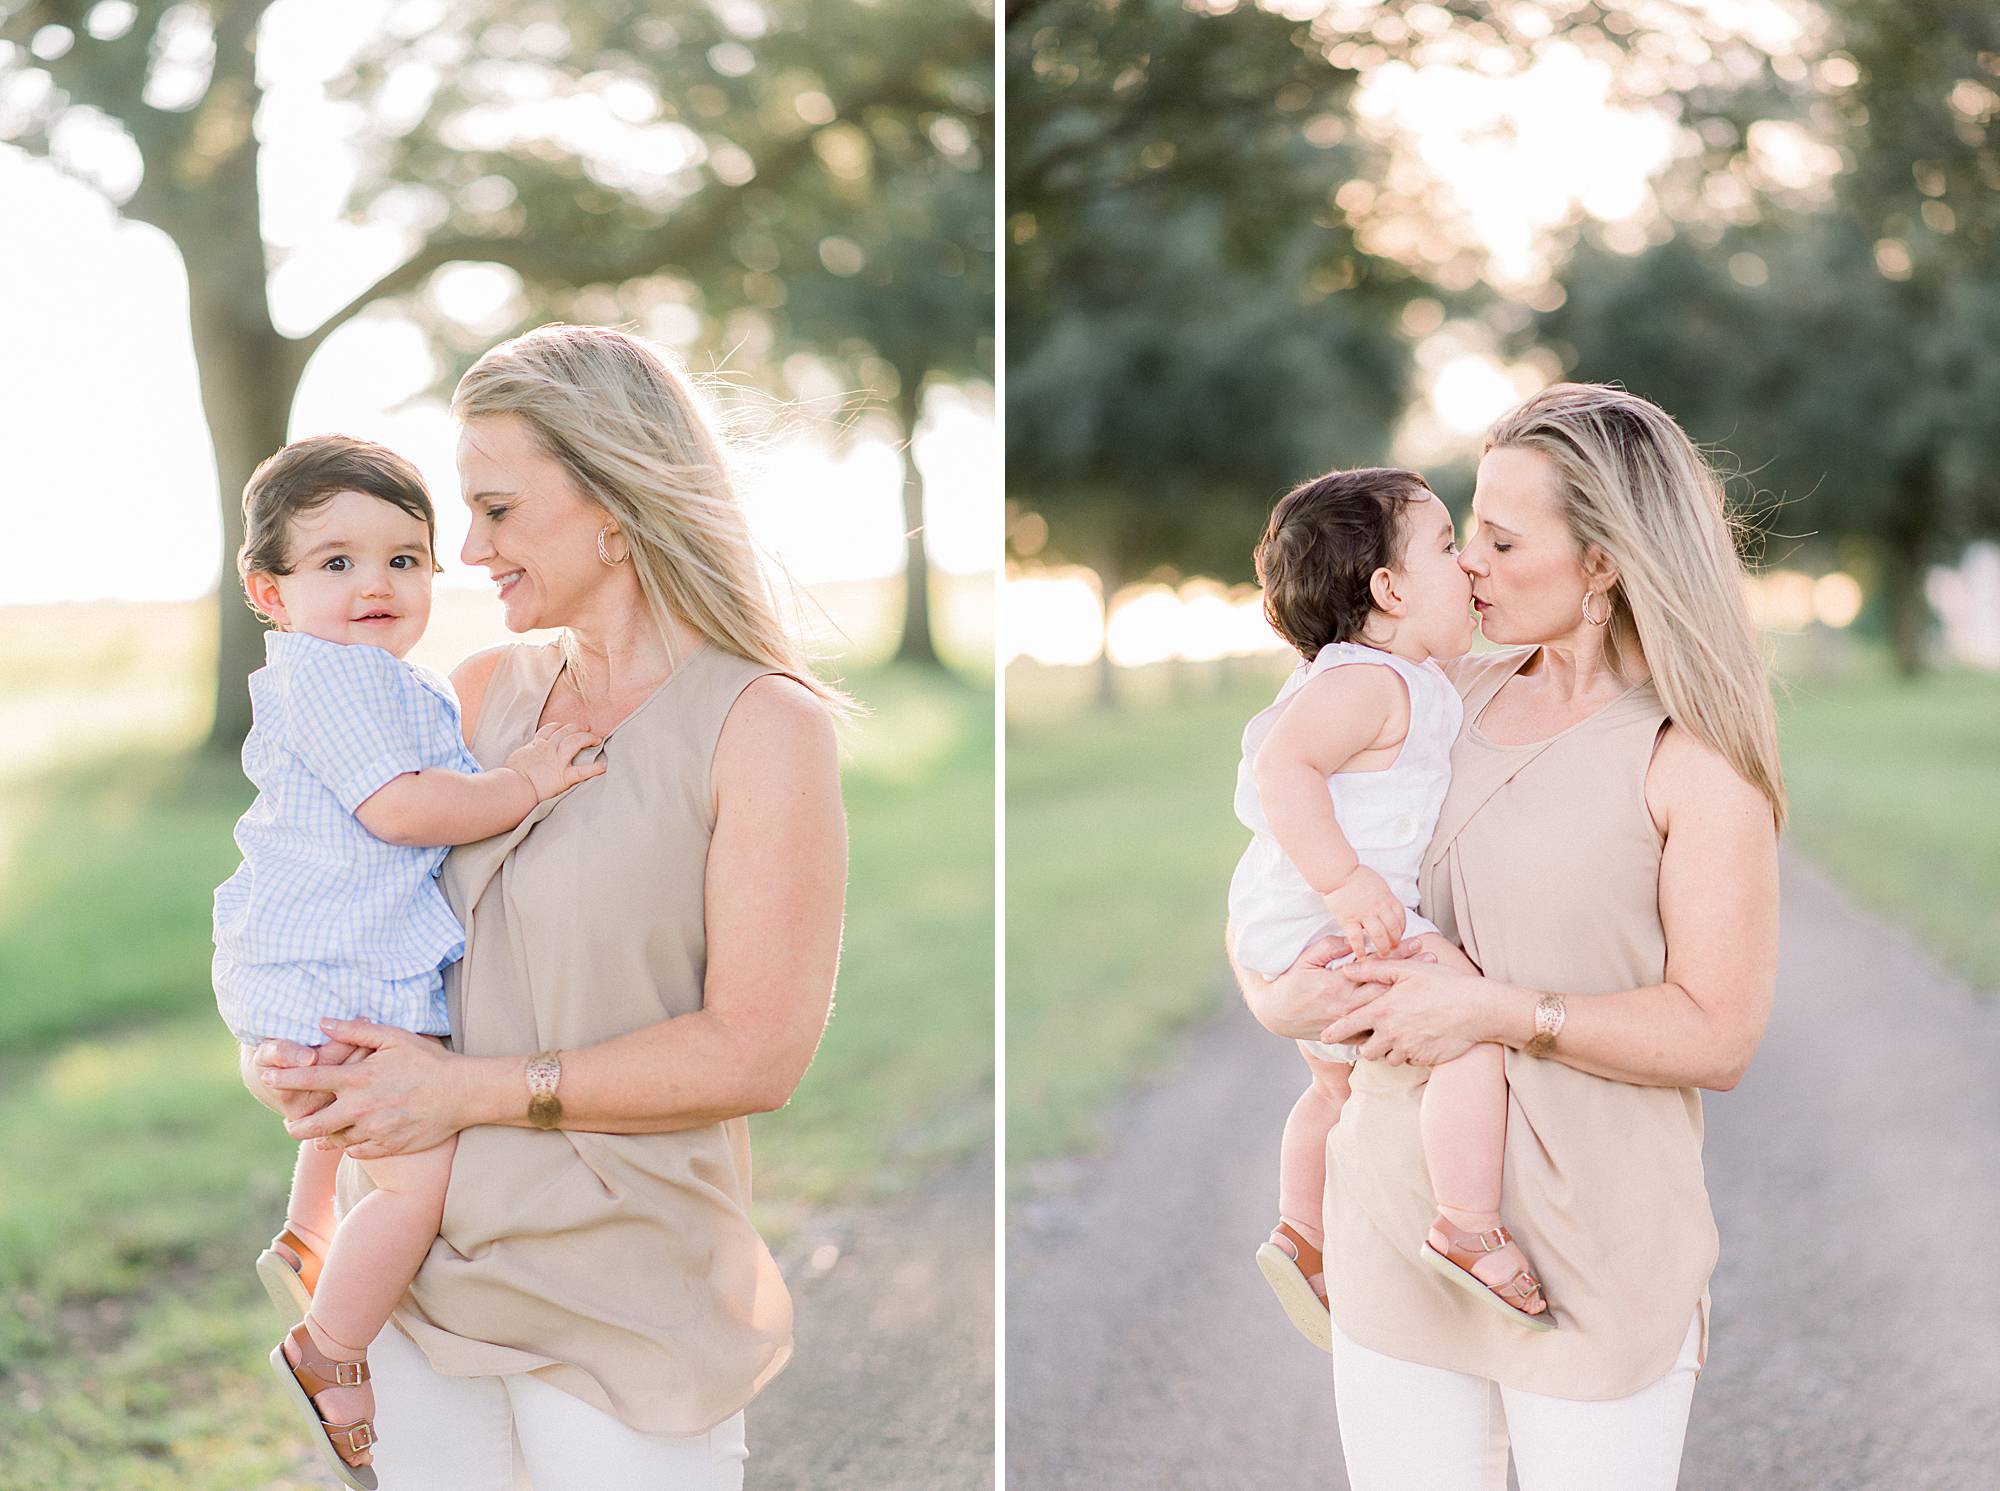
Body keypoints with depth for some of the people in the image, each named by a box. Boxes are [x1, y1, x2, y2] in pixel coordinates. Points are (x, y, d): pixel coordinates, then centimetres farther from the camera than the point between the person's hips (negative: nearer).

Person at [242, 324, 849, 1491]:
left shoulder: (764, 725, -11)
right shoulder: (487, 692, 7)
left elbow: (757, 1055, -17)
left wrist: (471, 1091, -15)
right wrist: (287, 1052, -2)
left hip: (623, 1295, -5)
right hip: (428, 1254, 6)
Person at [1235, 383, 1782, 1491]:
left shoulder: (1696, 762, -8)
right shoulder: (1452, 694, 7)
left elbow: (1717, 1037, -13)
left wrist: (1501, 1011, -21)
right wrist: (1276, 995, -6)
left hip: (1592, 1258, -4)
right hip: (1399, 1227, 5)